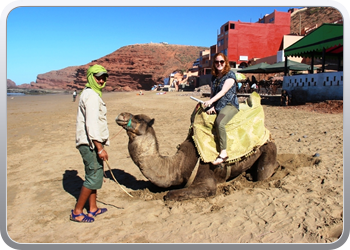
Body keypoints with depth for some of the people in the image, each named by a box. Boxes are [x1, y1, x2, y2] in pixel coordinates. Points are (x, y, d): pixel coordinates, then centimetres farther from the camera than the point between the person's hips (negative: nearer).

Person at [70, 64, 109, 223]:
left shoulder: (91, 94, 18)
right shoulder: (91, 96, -15)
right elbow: (92, 124, -22)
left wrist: (101, 144, 23)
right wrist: (100, 148, -24)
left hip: (91, 143, 11)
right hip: (90, 143, -11)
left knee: (95, 175, 16)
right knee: (94, 177, -5)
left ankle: (93, 209, 25)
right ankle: (77, 212, 5)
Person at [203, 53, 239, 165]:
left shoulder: (230, 75, -4)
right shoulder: (214, 77, 16)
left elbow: (223, 92, -16)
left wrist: (211, 101, -27)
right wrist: (211, 107, -1)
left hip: (229, 105, -7)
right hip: (216, 106, 8)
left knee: (219, 122, -35)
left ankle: (223, 153, -31)